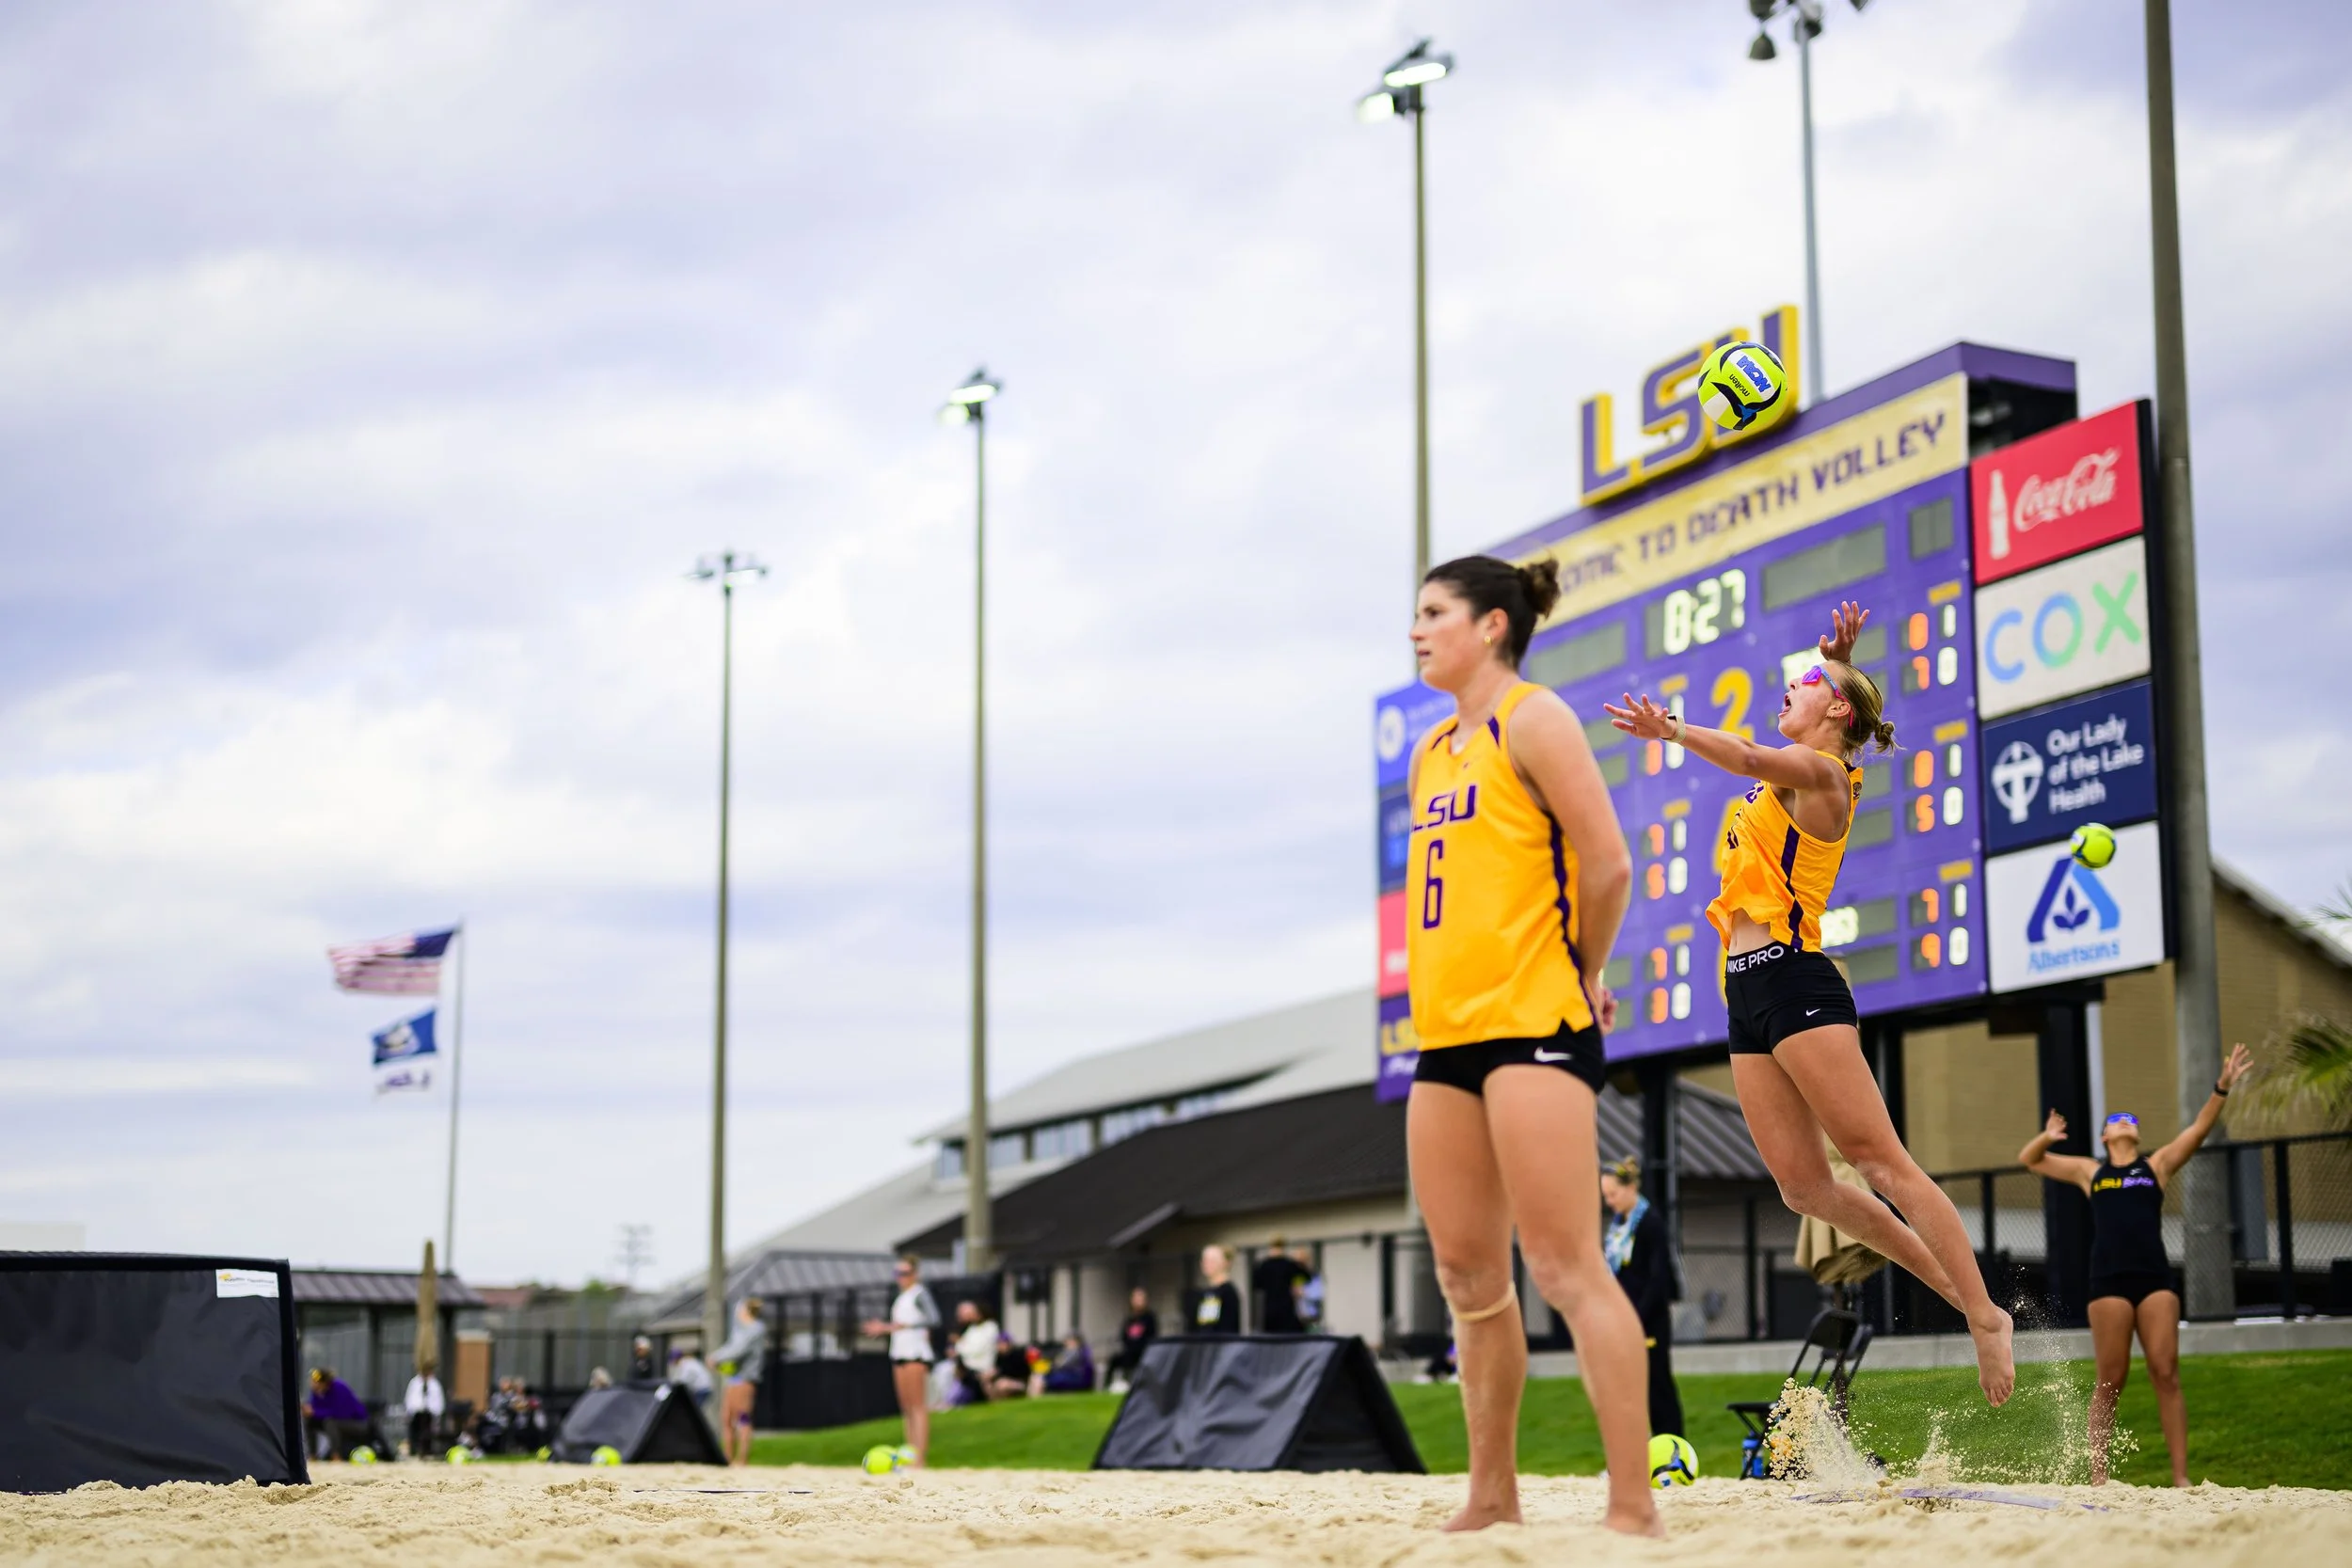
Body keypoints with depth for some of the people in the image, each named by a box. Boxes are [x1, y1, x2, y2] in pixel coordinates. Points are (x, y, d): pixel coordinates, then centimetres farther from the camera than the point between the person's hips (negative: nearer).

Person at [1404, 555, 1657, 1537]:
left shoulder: (1533, 720, -6)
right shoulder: (1429, 754, 19)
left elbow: (1607, 865, -11)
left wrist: (1582, 975, 0)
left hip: (1532, 1023, -8)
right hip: (1447, 1032, 9)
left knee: (1565, 1269, -12)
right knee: (1468, 1278, 10)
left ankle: (1633, 1508, -11)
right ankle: (1492, 1498, 19)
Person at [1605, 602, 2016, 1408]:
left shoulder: (1820, 772, -5)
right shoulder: (1798, 773, 20)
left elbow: (1749, 759, -26)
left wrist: (1671, 729, -37)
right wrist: (1841, 656, 31)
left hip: (1793, 979, -9)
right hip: (1749, 990, 9)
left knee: (1879, 1161, -11)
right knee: (1803, 1185, 4)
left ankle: (1986, 1317, -8)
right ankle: (1956, 1287, 13)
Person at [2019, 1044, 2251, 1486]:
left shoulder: (2157, 1165, 18)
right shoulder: (2089, 1171, 18)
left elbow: (2198, 1129, 8)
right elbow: (2029, 1160, 21)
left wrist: (2222, 1087, -6)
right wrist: (2047, 1137, 0)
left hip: (2155, 1278, 0)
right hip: (2109, 1280, 0)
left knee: (2166, 1374, -6)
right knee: (2110, 1381, -2)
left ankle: (2181, 1477, -5)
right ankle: (2098, 1477, 2)